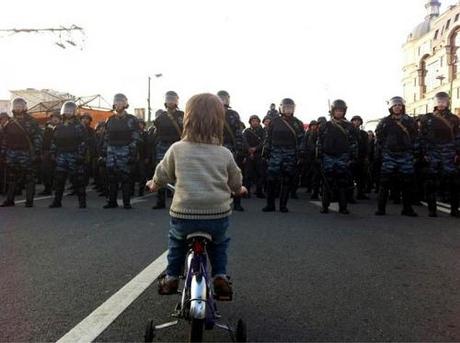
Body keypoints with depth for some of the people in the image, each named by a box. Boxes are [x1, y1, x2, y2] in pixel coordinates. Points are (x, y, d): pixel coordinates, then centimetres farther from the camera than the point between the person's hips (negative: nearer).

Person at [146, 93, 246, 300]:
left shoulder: (177, 149, -2)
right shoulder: (225, 154, 2)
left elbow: (162, 175, 12)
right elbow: (236, 182, 17)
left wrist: (154, 184, 35)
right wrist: (239, 190, 41)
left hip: (184, 215, 0)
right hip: (218, 216, 1)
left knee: (176, 238, 31)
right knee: (219, 242, 32)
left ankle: (171, 277, 33)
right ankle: (220, 277, 21)